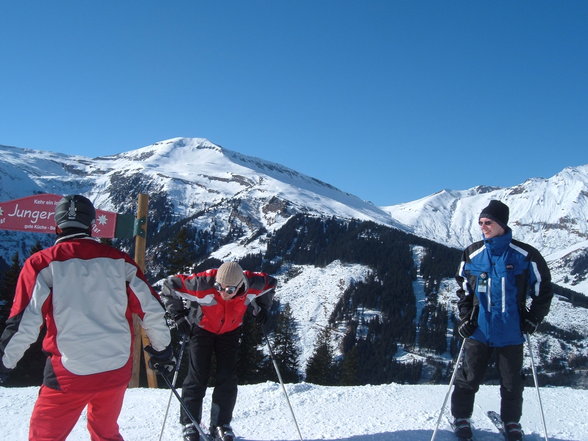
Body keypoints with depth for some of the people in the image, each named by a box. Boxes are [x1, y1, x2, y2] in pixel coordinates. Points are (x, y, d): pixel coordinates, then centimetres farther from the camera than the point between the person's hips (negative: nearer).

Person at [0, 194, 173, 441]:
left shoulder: (42, 264, -6)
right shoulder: (118, 260, 3)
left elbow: (24, 323, -9)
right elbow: (151, 309, 4)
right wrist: (162, 347, 18)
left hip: (69, 374, -3)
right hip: (118, 369, 4)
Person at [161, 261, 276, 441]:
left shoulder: (252, 284, -27)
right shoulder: (203, 283, -36)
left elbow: (270, 283, -1)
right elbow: (170, 285, -23)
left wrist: (262, 308, -8)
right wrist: (178, 315, -22)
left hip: (230, 331, 3)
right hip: (202, 329, -2)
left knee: (228, 379, -3)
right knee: (197, 377, -5)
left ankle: (221, 425, 10)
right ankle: (189, 423, 11)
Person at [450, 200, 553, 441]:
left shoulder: (525, 255, -5)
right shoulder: (472, 254, 1)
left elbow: (543, 288, 4)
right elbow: (462, 288, 11)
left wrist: (533, 318, -1)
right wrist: (465, 317, 2)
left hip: (511, 331, -1)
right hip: (479, 330, 1)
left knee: (512, 380, 11)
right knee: (469, 377, 7)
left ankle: (511, 421, 31)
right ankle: (461, 418, 25)